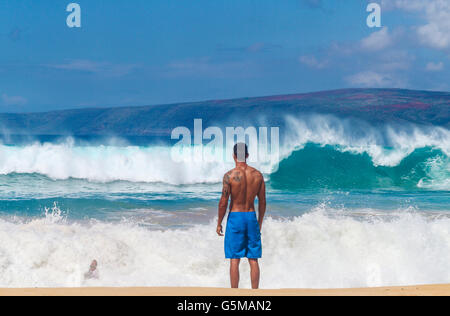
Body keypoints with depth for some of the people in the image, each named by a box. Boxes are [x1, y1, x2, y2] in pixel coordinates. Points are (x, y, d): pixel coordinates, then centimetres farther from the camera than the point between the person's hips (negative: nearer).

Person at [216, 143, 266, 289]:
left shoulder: (229, 175, -10)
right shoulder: (258, 175, 2)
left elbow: (223, 202, -9)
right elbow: (262, 202, 7)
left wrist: (219, 223, 3)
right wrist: (259, 223, 19)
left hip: (235, 217, -3)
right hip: (251, 217, 3)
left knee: (234, 259, 1)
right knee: (253, 259, 7)